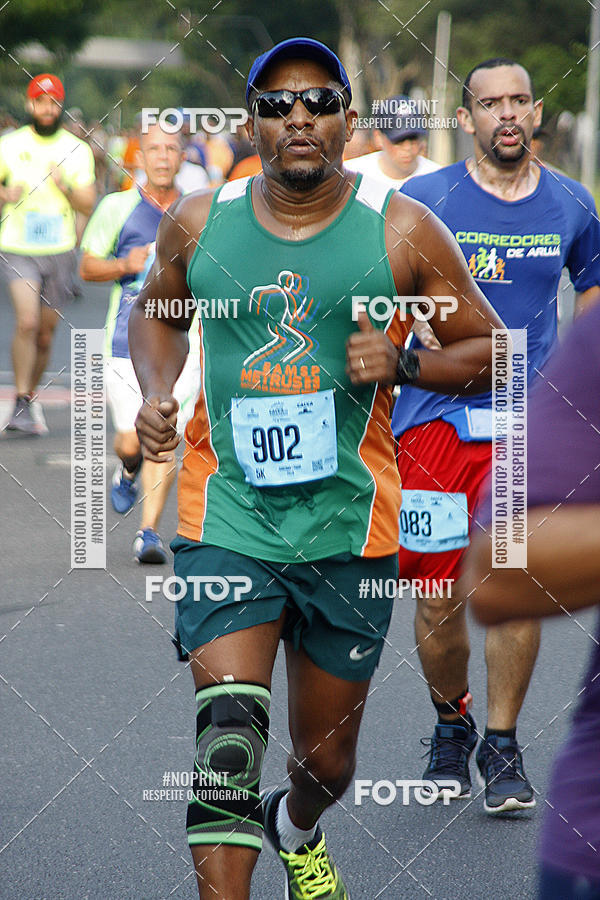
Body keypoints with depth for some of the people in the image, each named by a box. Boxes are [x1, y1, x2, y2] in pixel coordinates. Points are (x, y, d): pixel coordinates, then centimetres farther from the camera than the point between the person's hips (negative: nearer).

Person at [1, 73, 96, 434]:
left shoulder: (77, 150, 4)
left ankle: (30, 398, 27)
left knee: (46, 333, 8)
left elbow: (88, 204, 1)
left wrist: (64, 185, -18)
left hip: (60, 251, 2)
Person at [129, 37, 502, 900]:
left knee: (327, 757, 15)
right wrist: (156, 394, 3)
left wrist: (402, 363, -14)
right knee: (228, 728, -22)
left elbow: (491, 350, 5)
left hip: (348, 528, 0)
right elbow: (156, 312, 22)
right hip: (226, 520, 0)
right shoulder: (197, 225, 2)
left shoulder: (400, 232, -3)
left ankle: (296, 828, 51)